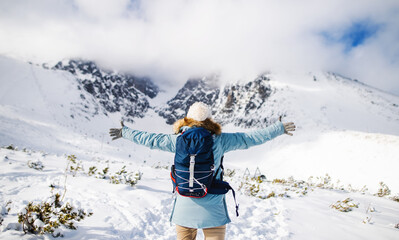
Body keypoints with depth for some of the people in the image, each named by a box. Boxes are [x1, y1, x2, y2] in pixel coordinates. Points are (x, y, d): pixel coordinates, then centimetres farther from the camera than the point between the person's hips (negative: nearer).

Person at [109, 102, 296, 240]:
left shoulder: (177, 140, -3)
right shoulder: (220, 140, -6)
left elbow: (149, 139, 7)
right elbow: (251, 138, 0)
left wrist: (124, 132, 22)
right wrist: (279, 129, 12)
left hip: (184, 210, 2)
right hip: (212, 211, -2)